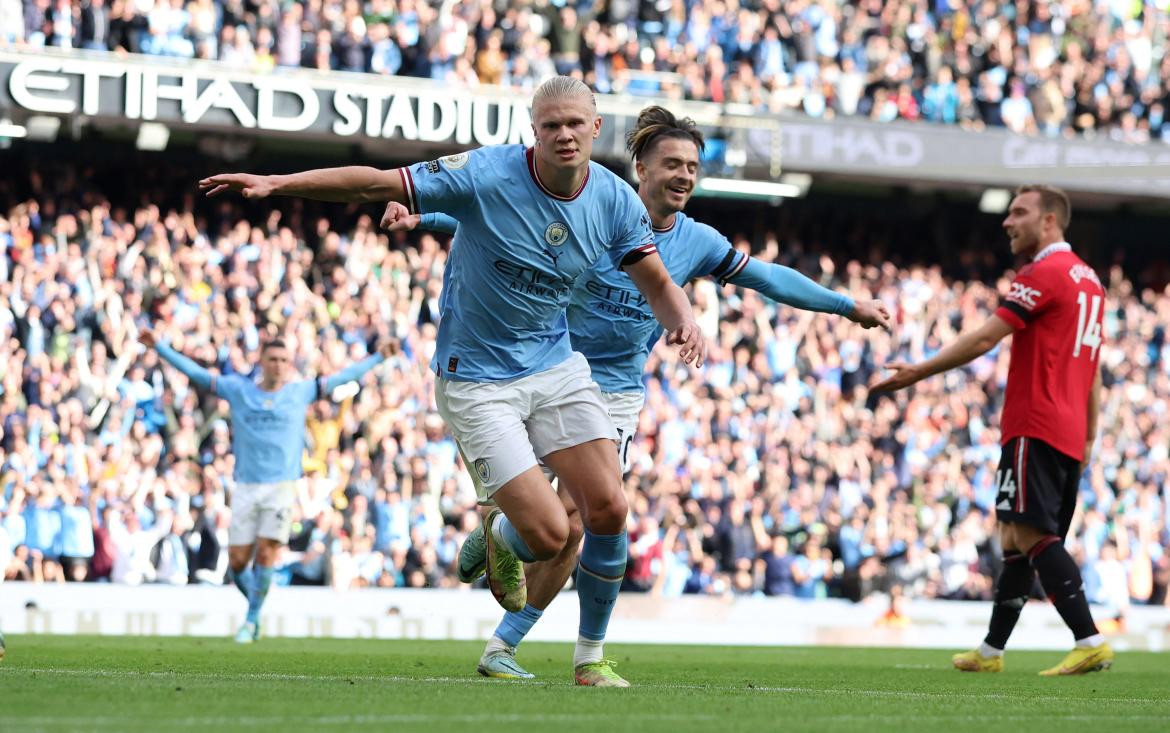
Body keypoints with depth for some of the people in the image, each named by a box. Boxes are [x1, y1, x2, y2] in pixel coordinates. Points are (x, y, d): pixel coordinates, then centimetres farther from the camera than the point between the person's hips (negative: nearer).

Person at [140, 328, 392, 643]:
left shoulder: (301, 391, 7)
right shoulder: (238, 389, 7)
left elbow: (343, 377, 13)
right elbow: (195, 372, 9)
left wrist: (378, 356, 13)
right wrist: (160, 346, 7)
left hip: (282, 486, -1)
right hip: (246, 487, 1)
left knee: (266, 554, -12)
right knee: (237, 562, -2)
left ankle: (251, 620, 1)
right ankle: (254, 604, 25)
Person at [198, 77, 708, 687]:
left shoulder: (615, 200, -5)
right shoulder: (485, 174, -19)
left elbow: (657, 284, 4)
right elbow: (376, 184, -16)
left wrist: (684, 321, -19)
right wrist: (276, 183, -22)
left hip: (555, 366, 5)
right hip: (476, 379, -5)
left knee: (608, 509, -9)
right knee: (548, 534, -14)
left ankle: (591, 655, 12)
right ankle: (498, 539, 26)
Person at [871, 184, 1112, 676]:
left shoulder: (1045, 273, -10)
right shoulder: (1088, 279, 19)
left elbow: (983, 340, -14)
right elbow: (1093, 371, 22)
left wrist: (918, 373, -7)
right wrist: (1088, 440, 24)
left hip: (1036, 427, -9)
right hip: (1069, 433, 9)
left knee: (1032, 533, -14)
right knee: (1016, 538, 14)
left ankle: (1090, 643, -23)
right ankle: (991, 652, 19)